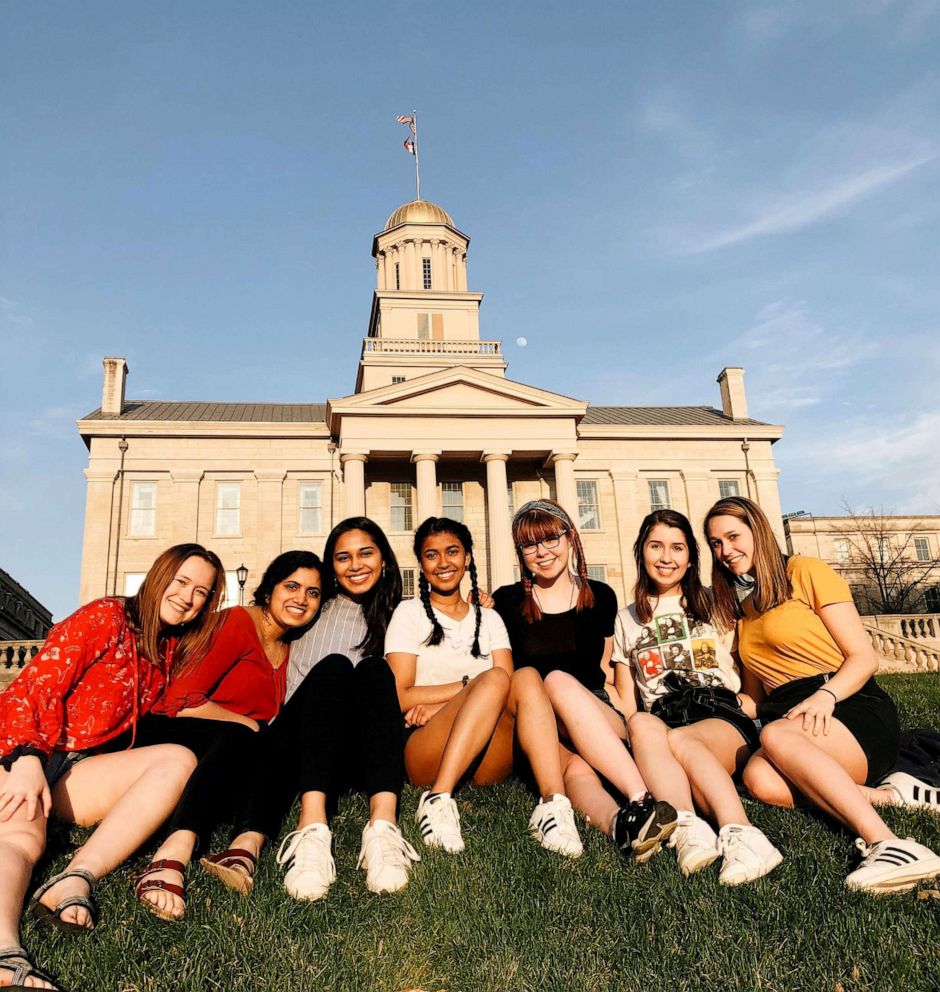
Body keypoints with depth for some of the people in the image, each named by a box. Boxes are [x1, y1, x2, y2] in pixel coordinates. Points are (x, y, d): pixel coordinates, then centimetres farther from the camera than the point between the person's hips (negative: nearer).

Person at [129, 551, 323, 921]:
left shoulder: (287, 651, 14)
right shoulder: (239, 621, -8)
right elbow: (182, 701, -17)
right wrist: (252, 727, -15)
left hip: (216, 759, 7)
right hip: (164, 735, -7)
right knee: (239, 737, -34)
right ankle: (173, 856, -51)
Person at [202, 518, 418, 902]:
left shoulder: (398, 617, 20)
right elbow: (293, 687, 15)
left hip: (364, 752, 0)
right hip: (305, 747, 0)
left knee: (374, 670, -28)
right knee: (333, 667, -29)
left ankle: (383, 825, -49)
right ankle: (311, 827, -51)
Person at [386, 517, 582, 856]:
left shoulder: (488, 618, 18)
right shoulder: (409, 613, 9)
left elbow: (511, 689, 2)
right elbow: (401, 697, -3)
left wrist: (440, 703, -12)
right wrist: (471, 685, -11)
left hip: (487, 760, 3)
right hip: (426, 750, -3)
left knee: (527, 677, -25)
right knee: (495, 678, -29)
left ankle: (555, 804, -40)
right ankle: (438, 800, -36)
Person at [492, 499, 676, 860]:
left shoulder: (600, 597, 13)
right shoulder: (506, 602, 8)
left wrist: (631, 723, 6)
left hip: (602, 721, 0)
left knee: (559, 682, -36)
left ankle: (629, 820, -51)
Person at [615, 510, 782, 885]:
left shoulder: (712, 605, 19)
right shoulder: (627, 619, 21)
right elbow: (625, 702, 17)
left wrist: (751, 701, -3)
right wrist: (639, 727, -3)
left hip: (724, 719, -1)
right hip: (661, 722, 1)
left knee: (678, 741, -36)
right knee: (642, 725, -36)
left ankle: (739, 836, -53)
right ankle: (688, 830, -53)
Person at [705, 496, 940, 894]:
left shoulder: (805, 572, 2)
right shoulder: (738, 607, 22)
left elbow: (863, 658, -4)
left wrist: (825, 696, -22)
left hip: (851, 708, -4)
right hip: (788, 717, 4)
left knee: (777, 736, -38)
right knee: (758, 777, -31)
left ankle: (888, 844, -42)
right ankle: (882, 796, -21)